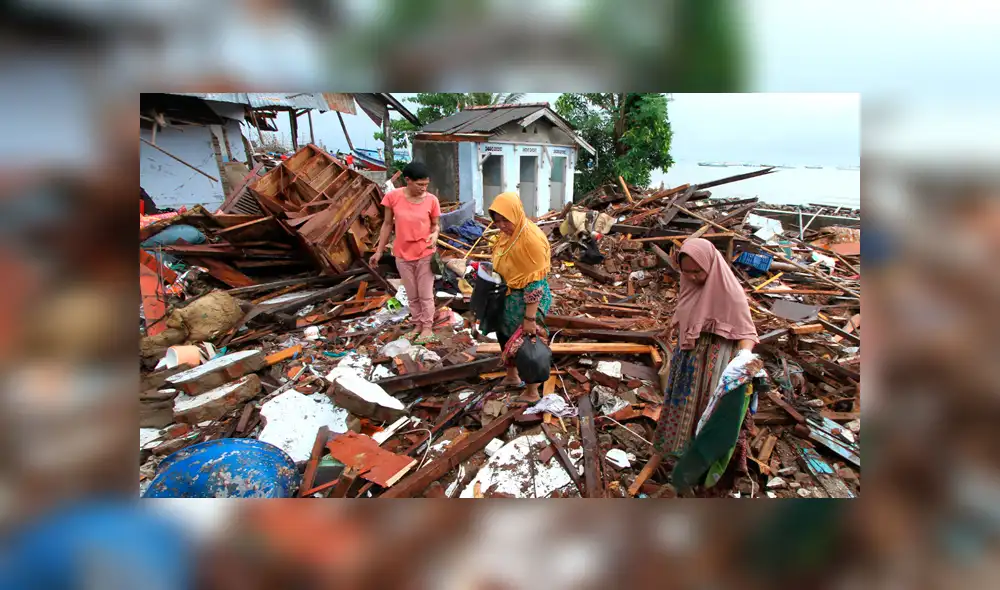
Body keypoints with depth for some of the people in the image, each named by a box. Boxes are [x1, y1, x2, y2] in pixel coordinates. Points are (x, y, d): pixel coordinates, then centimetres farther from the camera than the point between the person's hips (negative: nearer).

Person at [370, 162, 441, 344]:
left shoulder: (431, 200, -11)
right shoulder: (393, 197, -11)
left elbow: (435, 225, 1)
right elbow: (388, 224, 0)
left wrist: (435, 235, -23)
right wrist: (379, 251, 4)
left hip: (425, 254, -1)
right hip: (403, 255, 1)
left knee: (426, 294, 8)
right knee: (412, 295, 15)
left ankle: (427, 328, 23)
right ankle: (417, 324, 32)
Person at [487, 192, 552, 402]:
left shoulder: (531, 237, -25)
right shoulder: (508, 233, 1)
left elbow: (535, 281, -25)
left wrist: (530, 317, -23)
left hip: (529, 300, -9)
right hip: (509, 296, 9)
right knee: (506, 336, 23)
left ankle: (531, 393, 26)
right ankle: (512, 376, 47)